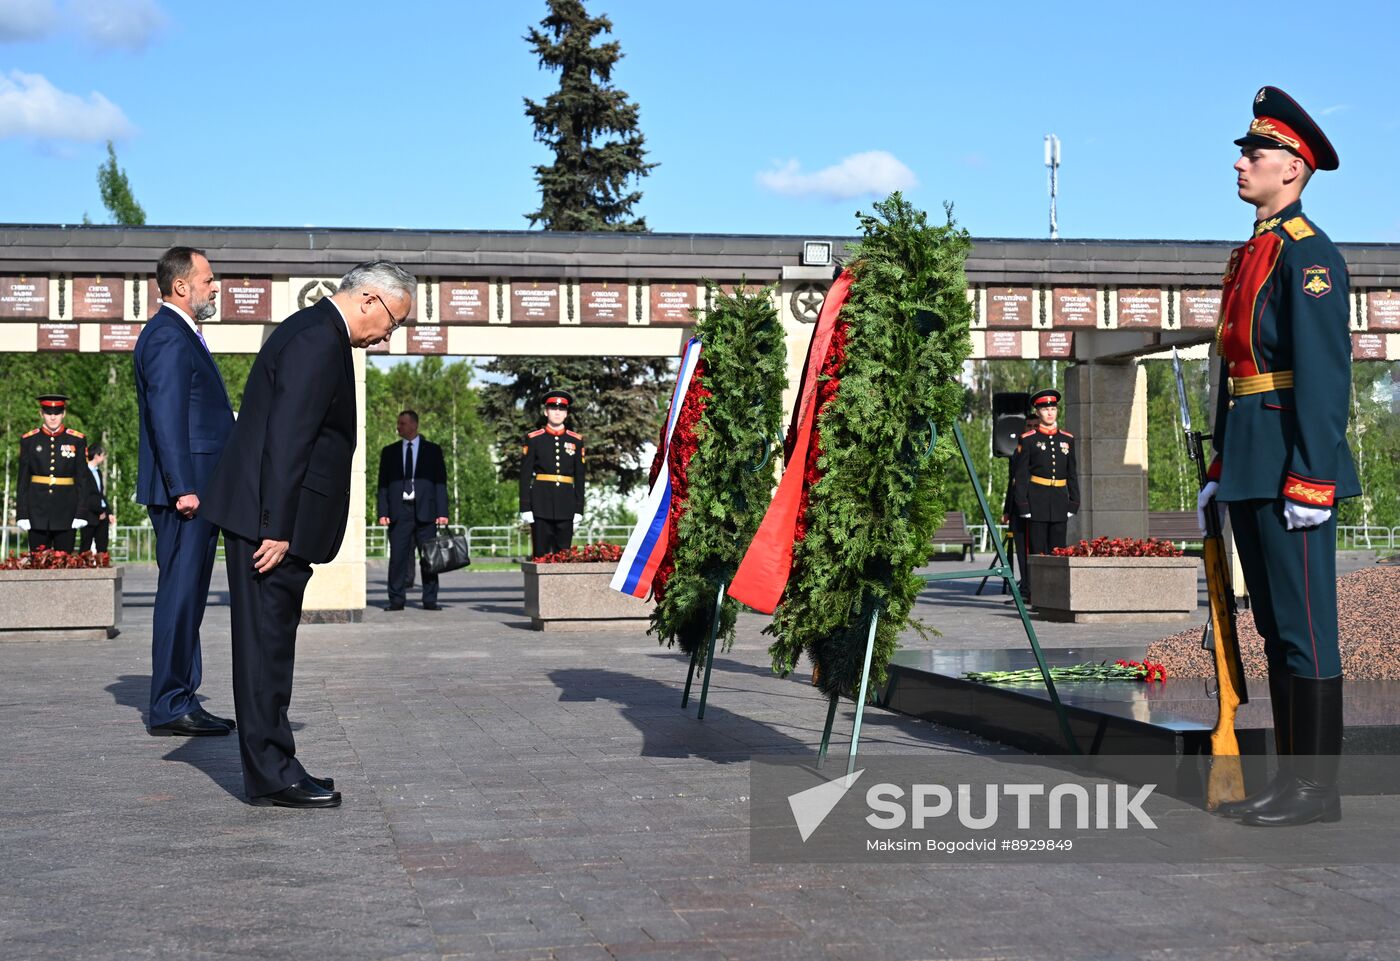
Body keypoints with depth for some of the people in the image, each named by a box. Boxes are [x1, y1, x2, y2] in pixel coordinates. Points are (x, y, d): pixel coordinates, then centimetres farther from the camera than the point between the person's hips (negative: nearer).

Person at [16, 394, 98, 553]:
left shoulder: (77, 440, 3)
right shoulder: (29, 441, 5)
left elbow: (83, 479, 2)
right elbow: (23, 480, 5)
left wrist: (81, 513, -5)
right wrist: (22, 514, -1)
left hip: (66, 511, 0)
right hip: (38, 511, 1)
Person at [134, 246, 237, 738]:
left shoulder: (182, 335, 22)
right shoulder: (168, 337, -12)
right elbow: (167, 416, -19)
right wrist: (183, 488, -23)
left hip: (198, 488, 11)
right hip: (185, 489, -11)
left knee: (187, 595, 12)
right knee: (180, 593, -8)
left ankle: (179, 701, 18)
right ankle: (169, 707, -4)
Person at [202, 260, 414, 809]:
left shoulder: (316, 331, 19)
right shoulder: (319, 339, -15)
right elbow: (286, 439, -22)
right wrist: (277, 529, -23)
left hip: (274, 519, 11)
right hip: (268, 519, -11)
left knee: (270, 645, 13)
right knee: (266, 645, -5)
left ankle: (272, 768, 20)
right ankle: (271, 776, 0)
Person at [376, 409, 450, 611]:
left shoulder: (433, 450, 9)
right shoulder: (389, 452, 13)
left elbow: (440, 483, 6)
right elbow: (383, 484, 11)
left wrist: (442, 512, -3)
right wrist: (383, 512, -1)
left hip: (425, 511, -1)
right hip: (399, 511, 1)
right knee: (397, 557, -3)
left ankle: (430, 600, 5)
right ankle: (396, 600, 1)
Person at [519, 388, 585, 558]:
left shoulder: (576, 440, 9)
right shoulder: (534, 439, 3)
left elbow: (580, 477, 10)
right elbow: (525, 475, 1)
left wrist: (579, 510, 5)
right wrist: (525, 508, -6)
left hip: (566, 505, 2)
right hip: (541, 503, -2)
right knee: (541, 554, -1)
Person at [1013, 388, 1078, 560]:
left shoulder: (1067, 439, 11)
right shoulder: (1028, 439, 0)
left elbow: (1072, 474, 13)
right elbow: (1021, 475, -3)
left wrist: (1073, 503, 7)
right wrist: (1023, 505, -9)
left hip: (1060, 500, 3)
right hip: (1036, 500, -3)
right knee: (1037, 551, -3)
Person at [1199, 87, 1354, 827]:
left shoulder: (1309, 253, -9)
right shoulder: (1248, 256, 20)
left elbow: (1324, 371, -17)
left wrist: (1311, 479, -21)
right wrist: (1220, 468, 19)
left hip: (1291, 468, -10)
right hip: (1251, 471, 10)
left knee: (1304, 623, -5)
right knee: (1275, 624, 12)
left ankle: (1316, 788, 2)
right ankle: (1291, 776, 19)